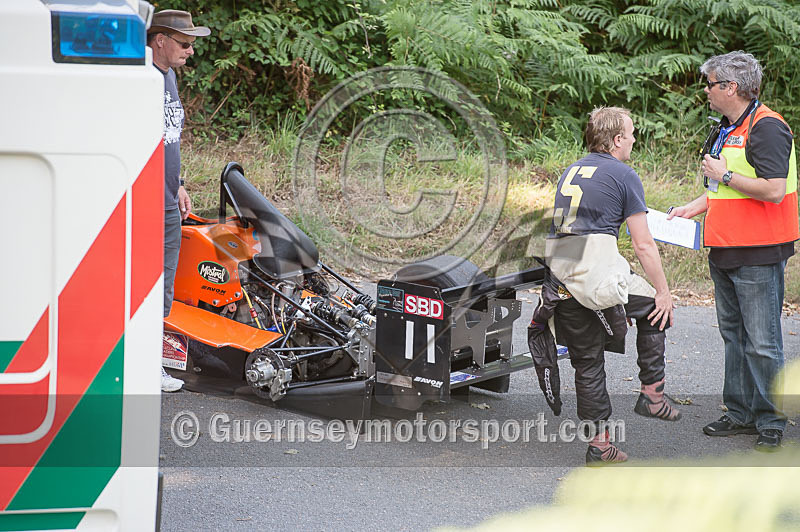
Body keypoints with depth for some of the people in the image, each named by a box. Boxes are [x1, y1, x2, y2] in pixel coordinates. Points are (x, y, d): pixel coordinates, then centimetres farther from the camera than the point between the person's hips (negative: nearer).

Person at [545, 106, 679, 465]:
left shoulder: (571, 172, 22)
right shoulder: (624, 176, 1)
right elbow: (643, 245, -2)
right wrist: (664, 292, 5)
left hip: (560, 274, 6)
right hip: (597, 269, -6)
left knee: (587, 361, 12)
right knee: (654, 308, 19)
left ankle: (599, 445, 14)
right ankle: (651, 394, 18)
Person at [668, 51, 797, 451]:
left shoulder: (766, 127, -15)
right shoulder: (727, 129, 16)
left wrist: (724, 175, -17)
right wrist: (692, 208, 16)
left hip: (758, 253, -10)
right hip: (725, 252, 10)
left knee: (762, 340, -5)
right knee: (734, 335, 15)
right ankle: (740, 413, 23)